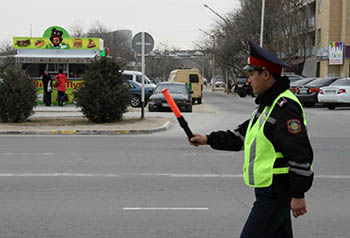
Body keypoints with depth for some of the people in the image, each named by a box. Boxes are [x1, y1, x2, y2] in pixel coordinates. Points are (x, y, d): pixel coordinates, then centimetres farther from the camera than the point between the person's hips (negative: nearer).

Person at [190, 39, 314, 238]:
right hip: (267, 189, 11)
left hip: (277, 191, -11)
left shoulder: (285, 107, -19)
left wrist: (298, 195, -23)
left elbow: (300, 154, -23)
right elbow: (242, 136, 25)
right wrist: (209, 139, 19)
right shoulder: (268, 104, 16)